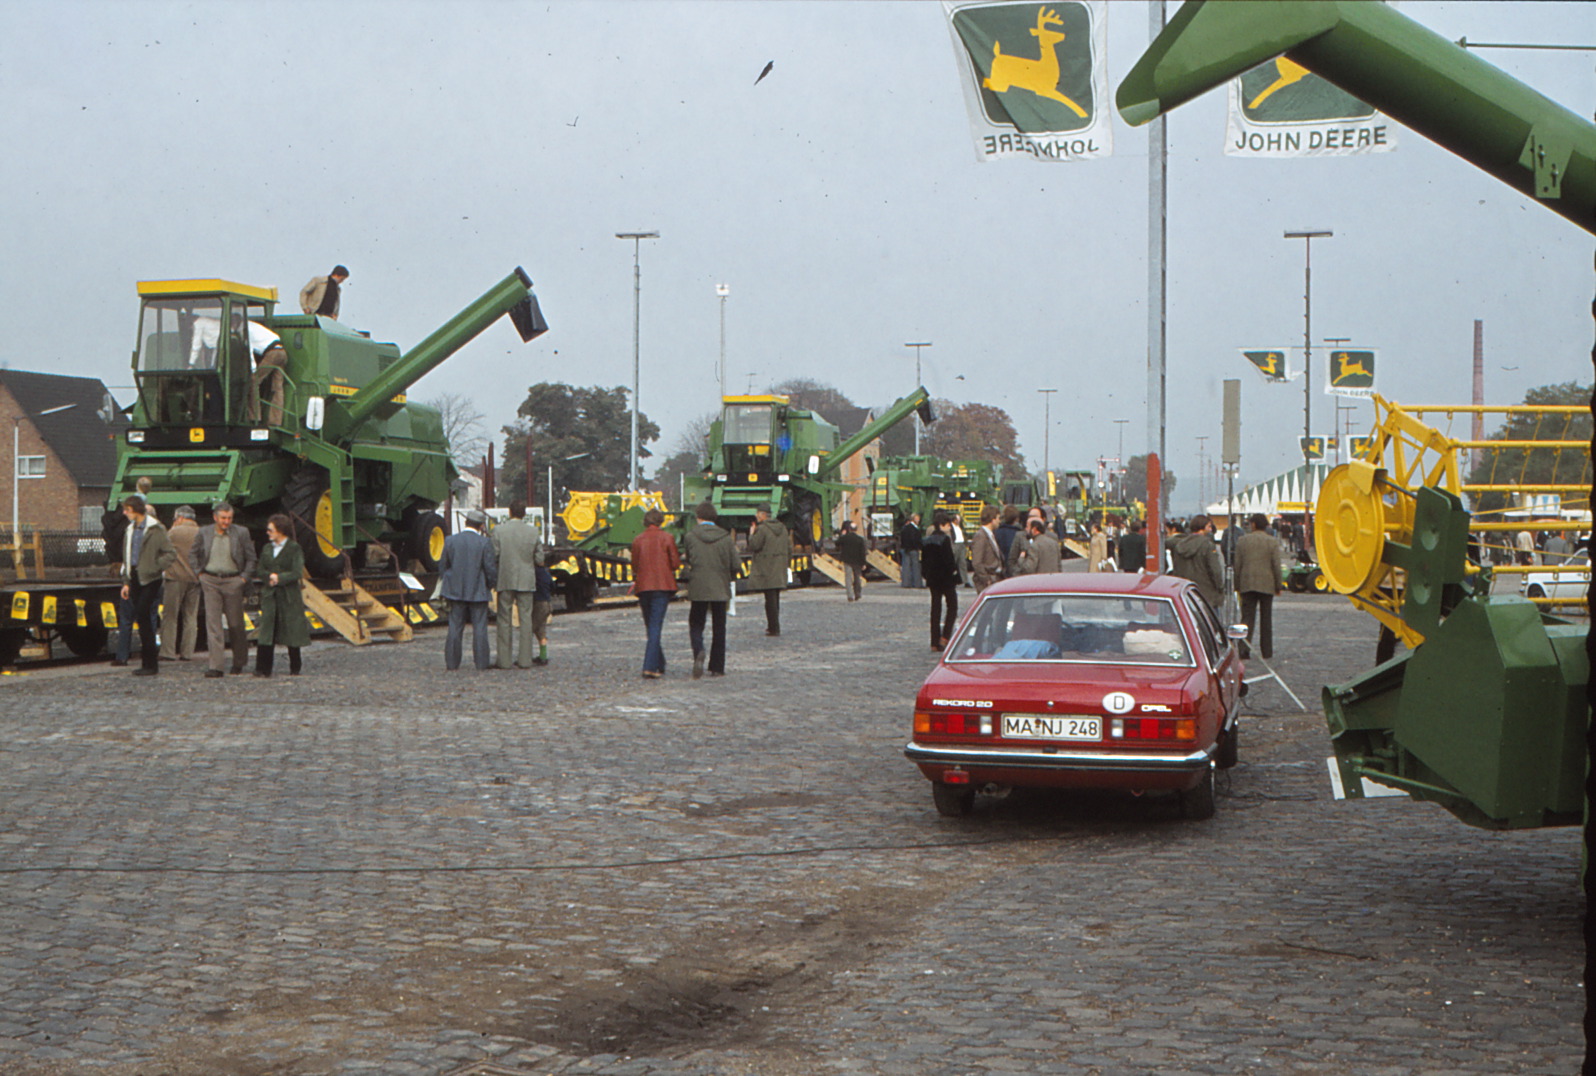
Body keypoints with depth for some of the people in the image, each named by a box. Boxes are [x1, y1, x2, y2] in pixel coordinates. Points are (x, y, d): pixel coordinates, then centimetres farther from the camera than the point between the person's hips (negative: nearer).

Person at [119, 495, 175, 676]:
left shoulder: (155, 529, -8)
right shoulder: (131, 529, 15)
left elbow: (171, 553, -10)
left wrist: (155, 567, -18)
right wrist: (126, 582, 16)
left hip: (149, 579, -7)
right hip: (135, 578, 7)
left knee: (142, 615, -13)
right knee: (141, 618, 6)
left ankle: (150, 663, -8)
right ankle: (148, 662, 12)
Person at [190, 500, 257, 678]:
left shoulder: (241, 533, 0)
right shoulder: (203, 533, 4)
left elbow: (251, 558, 5)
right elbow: (193, 554, 16)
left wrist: (245, 577, -3)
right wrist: (199, 573, 6)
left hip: (233, 581, -1)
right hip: (210, 581, 1)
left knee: (235, 624, 7)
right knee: (213, 623, -6)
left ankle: (238, 662, 24)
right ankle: (215, 666, -7)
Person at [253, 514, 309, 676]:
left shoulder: (294, 548, -3)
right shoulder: (267, 548, 13)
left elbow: (297, 573, -10)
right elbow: (259, 571, 10)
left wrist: (279, 578, -16)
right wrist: (270, 576, -9)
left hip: (289, 596, -4)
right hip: (269, 596, 4)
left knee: (292, 632, 4)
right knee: (266, 632, -4)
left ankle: (295, 667, 18)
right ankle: (263, 669, -4)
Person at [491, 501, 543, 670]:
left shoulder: (499, 530, -7)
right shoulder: (533, 532, -3)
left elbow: (494, 556, -9)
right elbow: (539, 558, 0)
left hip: (505, 580, -1)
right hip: (526, 581, 1)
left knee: (504, 620, 6)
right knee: (525, 619, 7)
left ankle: (504, 660, 6)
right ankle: (525, 660, 5)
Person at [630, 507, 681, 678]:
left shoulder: (637, 541, 5)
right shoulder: (666, 538, -2)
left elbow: (634, 566, 9)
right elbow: (676, 564, -3)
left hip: (643, 587, 3)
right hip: (662, 586, -3)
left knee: (651, 627, 15)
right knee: (655, 627, -6)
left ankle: (660, 665, 23)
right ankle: (650, 667, -16)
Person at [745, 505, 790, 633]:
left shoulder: (762, 529, -13)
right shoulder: (782, 528, 12)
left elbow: (752, 547, -13)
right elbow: (789, 548, 15)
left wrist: (751, 534, 2)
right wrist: (785, 564, 22)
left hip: (766, 570, -8)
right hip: (780, 570, 8)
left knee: (770, 600, -5)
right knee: (775, 599, 14)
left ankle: (774, 628, -6)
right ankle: (774, 626, 19)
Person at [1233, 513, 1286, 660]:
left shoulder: (1242, 540, 0)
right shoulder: (1272, 543, -3)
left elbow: (1237, 565, 2)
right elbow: (1277, 566, -5)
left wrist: (1237, 585, 9)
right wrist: (1279, 586, 5)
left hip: (1247, 585, 0)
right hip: (1267, 585, 0)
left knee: (1247, 617, 0)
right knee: (1266, 618, 9)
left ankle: (1243, 648, -16)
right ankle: (1266, 652, 12)